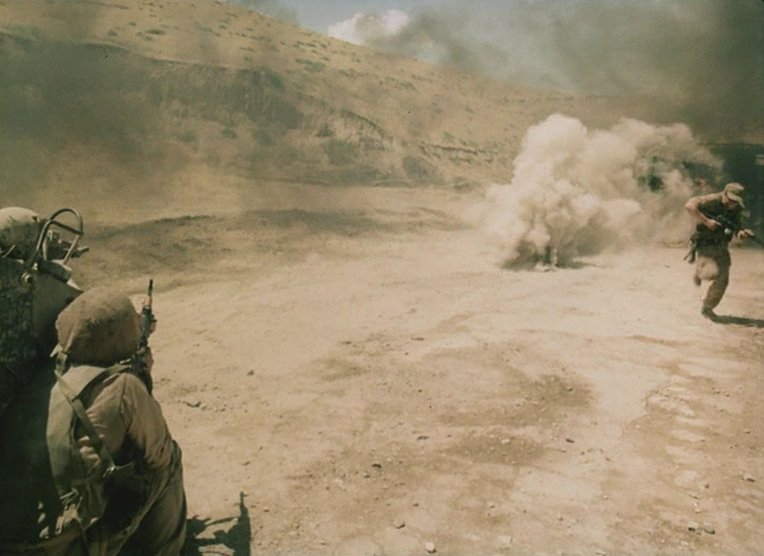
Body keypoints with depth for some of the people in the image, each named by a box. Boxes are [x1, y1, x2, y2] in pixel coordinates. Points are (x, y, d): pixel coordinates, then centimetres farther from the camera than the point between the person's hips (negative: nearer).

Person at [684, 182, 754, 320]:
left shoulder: (736, 209, 1)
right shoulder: (712, 200, -18)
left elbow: (737, 229, 0)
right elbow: (689, 206, -29)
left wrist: (742, 233, -25)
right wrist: (706, 221, -30)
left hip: (721, 246, 6)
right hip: (705, 245, -6)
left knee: (722, 280, 2)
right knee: (711, 273, -24)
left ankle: (707, 307, 19)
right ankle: (699, 271, 14)